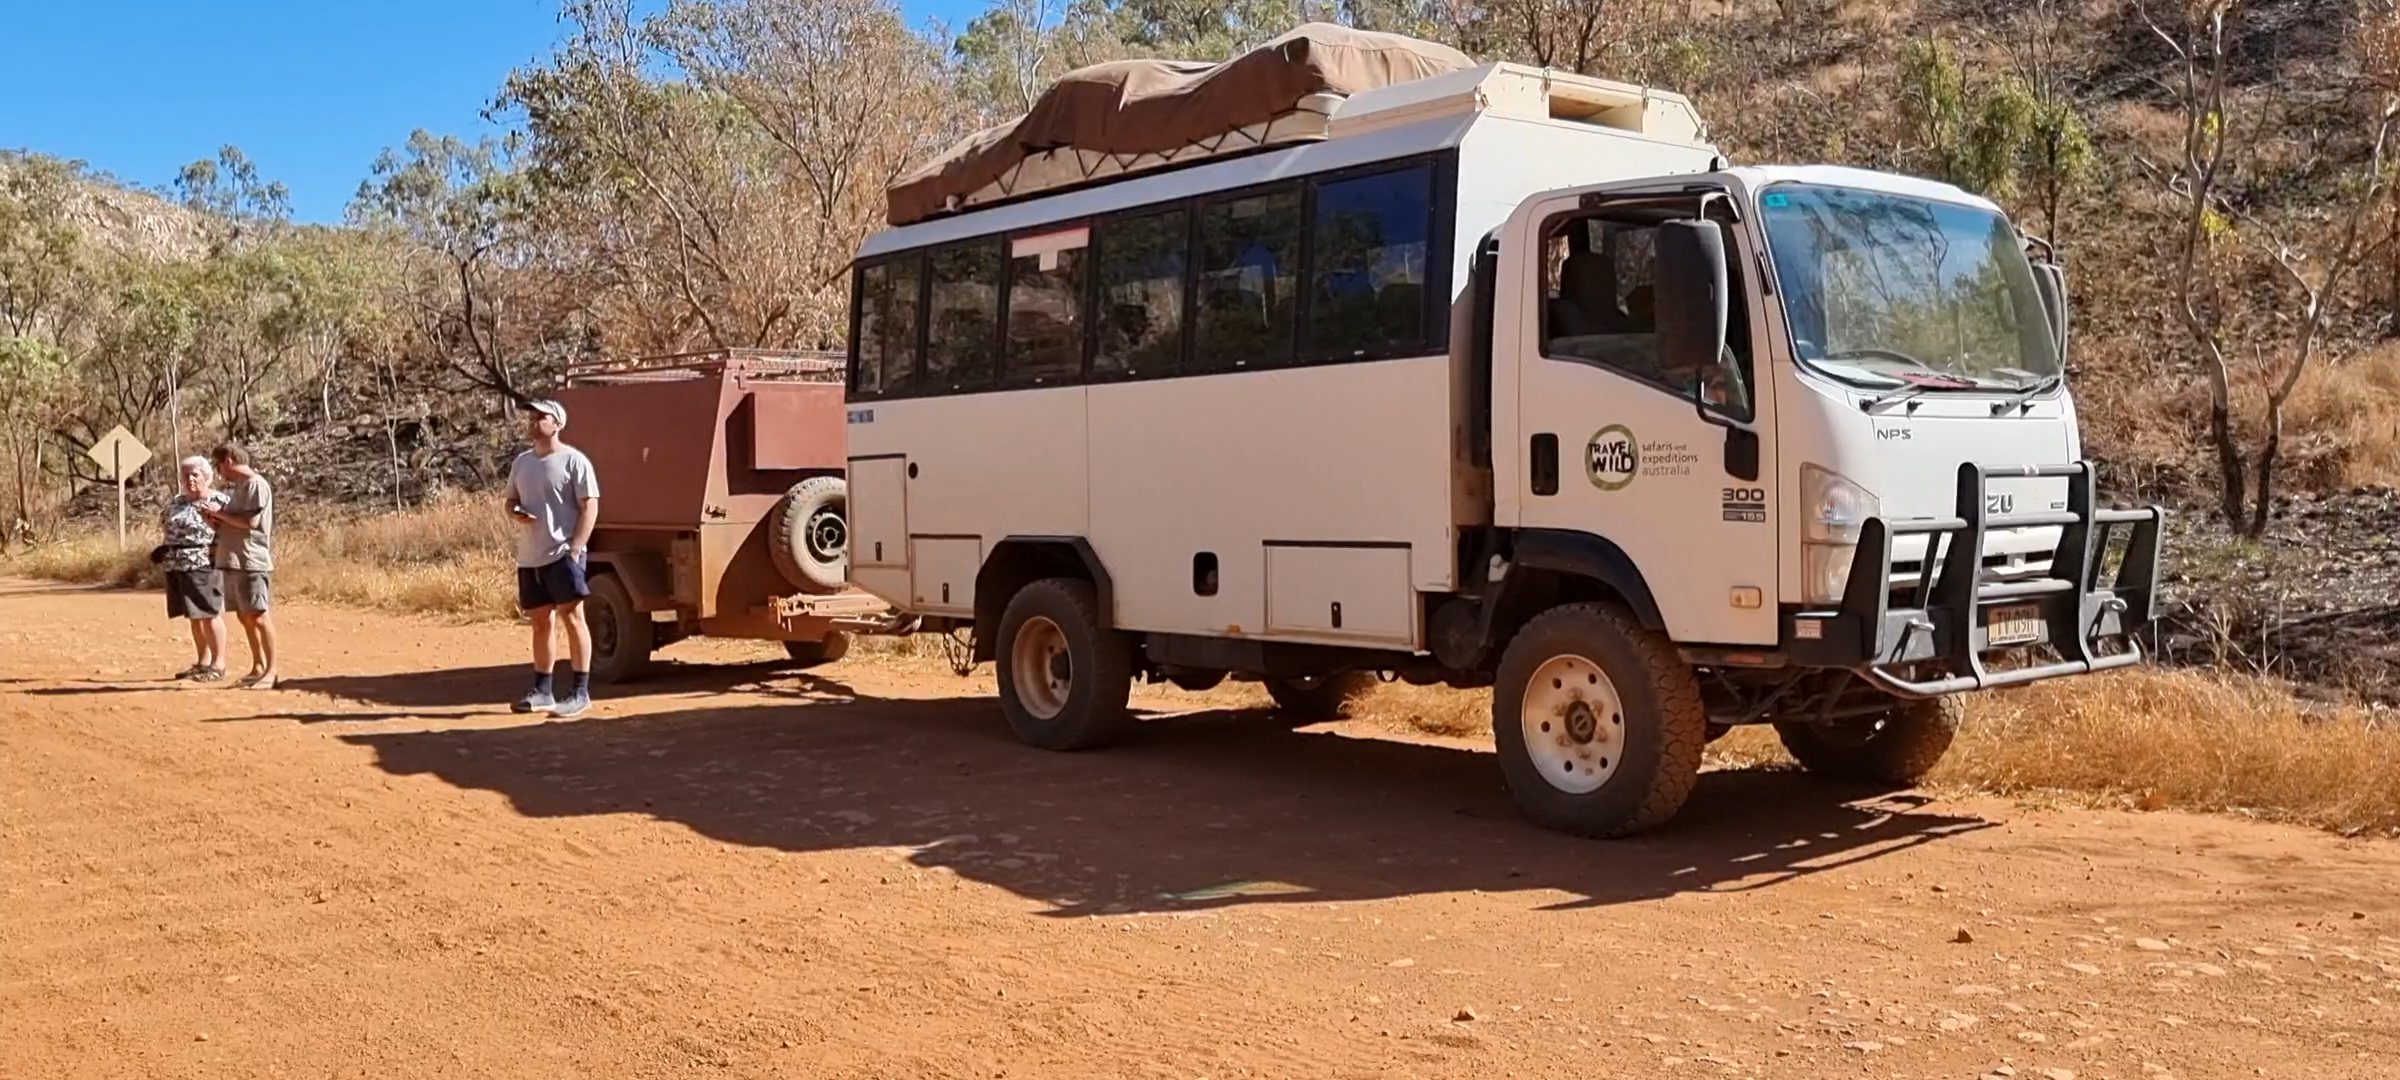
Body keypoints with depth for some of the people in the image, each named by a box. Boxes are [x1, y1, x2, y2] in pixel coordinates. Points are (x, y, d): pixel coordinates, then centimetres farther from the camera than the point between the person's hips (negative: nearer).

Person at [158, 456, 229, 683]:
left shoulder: (218, 501, -6)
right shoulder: (176, 502, 15)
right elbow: (165, 526, 29)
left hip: (203, 566, -7)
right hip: (177, 567, 7)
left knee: (209, 614, -5)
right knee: (194, 616, 12)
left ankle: (218, 665, -1)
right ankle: (202, 662, 20)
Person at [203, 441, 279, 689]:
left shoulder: (256, 484, -11)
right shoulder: (236, 487, 18)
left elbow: (251, 521, -18)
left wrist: (220, 513, -9)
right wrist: (217, 519, 3)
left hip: (251, 561, -9)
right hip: (232, 560, 9)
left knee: (258, 615, -8)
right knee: (244, 616, 12)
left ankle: (271, 670, -5)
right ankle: (258, 667, 19)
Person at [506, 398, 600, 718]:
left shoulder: (574, 461, -7)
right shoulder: (521, 462, 14)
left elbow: (589, 507, -10)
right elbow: (511, 500, 23)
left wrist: (575, 548, -17)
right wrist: (516, 511, -3)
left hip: (562, 554, -7)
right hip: (529, 557, 7)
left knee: (572, 617, -7)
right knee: (541, 622, 13)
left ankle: (580, 691, -3)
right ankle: (541, 690, 21)